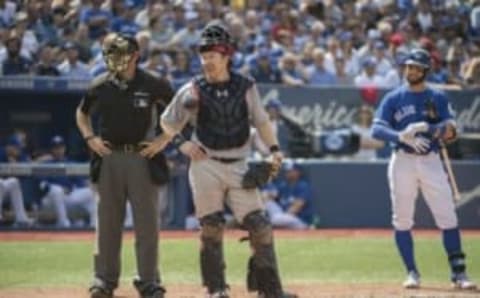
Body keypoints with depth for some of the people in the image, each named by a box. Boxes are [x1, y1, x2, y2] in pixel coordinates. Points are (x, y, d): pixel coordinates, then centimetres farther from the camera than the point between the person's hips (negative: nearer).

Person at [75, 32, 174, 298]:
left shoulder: (153, 85, -4)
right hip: (109, 157, 2)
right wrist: (90, 138, 5)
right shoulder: (100, 86, 4)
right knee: (107, 222, 5)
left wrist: (163, 139, -5)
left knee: (147, 223, -1)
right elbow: (82, 113, 21)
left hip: (143, 157, -2)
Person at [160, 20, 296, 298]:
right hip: (206, 166, -1)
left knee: (260, 227, -4)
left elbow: (261, 120, 11)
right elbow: (168, 122, 8)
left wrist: (273, 148, -2)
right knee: (212, 228, 0)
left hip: (239, 166, 1)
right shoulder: (193, 91, -3)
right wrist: (181, 142, -9)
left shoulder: (246, 87, 2)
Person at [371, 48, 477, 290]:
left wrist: (427, 128, -24)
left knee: (447, 217, -7)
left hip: (431, 161, 0)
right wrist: (402, 136, -25)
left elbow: (450, 130, -4)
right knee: (402, 220, -1)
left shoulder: (437, 98, 8)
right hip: (403, 160, 0)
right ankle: (412, 273, 8)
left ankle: (458, 273, -4)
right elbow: (376, 129, -7)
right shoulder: (393, 98, 6)